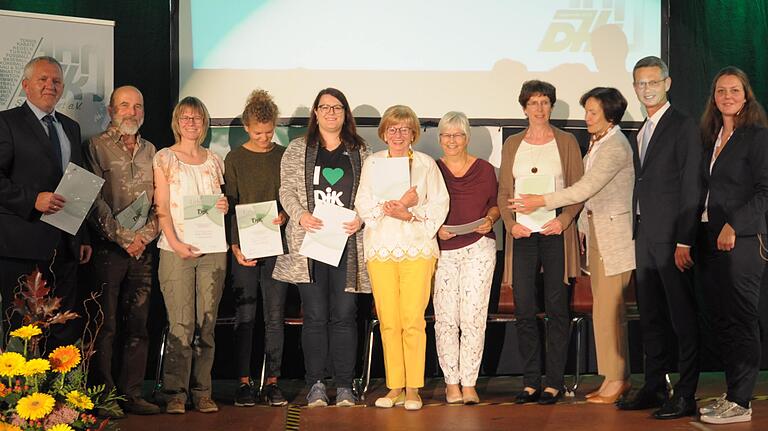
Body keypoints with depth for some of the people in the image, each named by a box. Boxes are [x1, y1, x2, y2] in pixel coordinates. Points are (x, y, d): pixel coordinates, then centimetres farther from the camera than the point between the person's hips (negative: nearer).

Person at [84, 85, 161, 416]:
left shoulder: (149, 150, 15)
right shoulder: (97, 147, 0)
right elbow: (94, 201, -7)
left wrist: (146, 235, -3)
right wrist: (124, 238, -12)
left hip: (143, 249, 5)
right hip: (108, 248, -5)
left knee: (138, 325, 5)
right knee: (105, 327, -3)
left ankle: (132, 394, 11)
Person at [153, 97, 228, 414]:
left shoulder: (214, 160, 16)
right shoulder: (165, 158, 5)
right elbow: (162, 206, -1)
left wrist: (225, 207, -1)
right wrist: (175, 243, -13)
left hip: (213, 248, 3)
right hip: (177, 248, -3)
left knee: (206, 323, 2)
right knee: (181, 324, -8)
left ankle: (202, 392, 7)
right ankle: (175, 393, -2)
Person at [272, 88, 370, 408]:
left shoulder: (360, 152, 11)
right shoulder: (297, 150, 10)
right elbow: (286, 190, 5)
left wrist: (360, 219, -9)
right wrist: (301, 216, -12)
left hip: (347, 243, 0)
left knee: (344, 315, 0)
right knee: (315, 316, 1)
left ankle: (344, 386, 7)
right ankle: (316, 385, 8)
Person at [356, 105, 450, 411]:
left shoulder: (426, 164, 10)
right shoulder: (372, 164, 14)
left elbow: (439, 205, 3)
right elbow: (364, 206, 4)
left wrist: (408, 214, -11)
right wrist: (400, 203, -9)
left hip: (417, 248, -1)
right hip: (381, 249, 2)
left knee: (413, 321, -7)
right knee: (388, 322, -1)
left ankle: (412, 389, 0)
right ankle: (394, 387, 6)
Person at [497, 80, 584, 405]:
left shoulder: (566, 142, 7)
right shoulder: (512, 144, 13)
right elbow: (504, 193, 12)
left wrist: (564, 220, -12)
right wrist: (511, 223, -5)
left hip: (555, 232, -2)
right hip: (522, 233, 2)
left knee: (556, 308, -1)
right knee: (524, 309, 0)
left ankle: (554, 382, 4)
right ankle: (531, 381, 8)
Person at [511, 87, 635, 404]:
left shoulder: (615, 146, -14)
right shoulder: (596, 143, 15)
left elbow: (586, 188, -19)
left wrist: (541, 202, -15)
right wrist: (583, 226, 14)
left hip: (614, 234, -9)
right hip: (596, 231, 9)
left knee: (608, 309, -7)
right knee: (607, 309, 10)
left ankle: (615, 379, 0)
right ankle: (619, 377, 16)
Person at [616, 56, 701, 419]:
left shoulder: (683, 127, -7)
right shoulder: (641, 133, 18)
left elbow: (690, 188, -12)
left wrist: (684, 241, -17)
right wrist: (636, 235, 11)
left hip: (671, 237, -8)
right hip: (644, 236, 8)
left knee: (683, 317, -3)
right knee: (650, 317, 13)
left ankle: (686, 396, 0)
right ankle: (654, 388, 22)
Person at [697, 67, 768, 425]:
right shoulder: (712, 137, 16)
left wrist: (733, 225, -17)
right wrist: (701, 232, 8)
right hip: (710, 239, 7)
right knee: (720, 320, 8)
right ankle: (732, 394, 16)